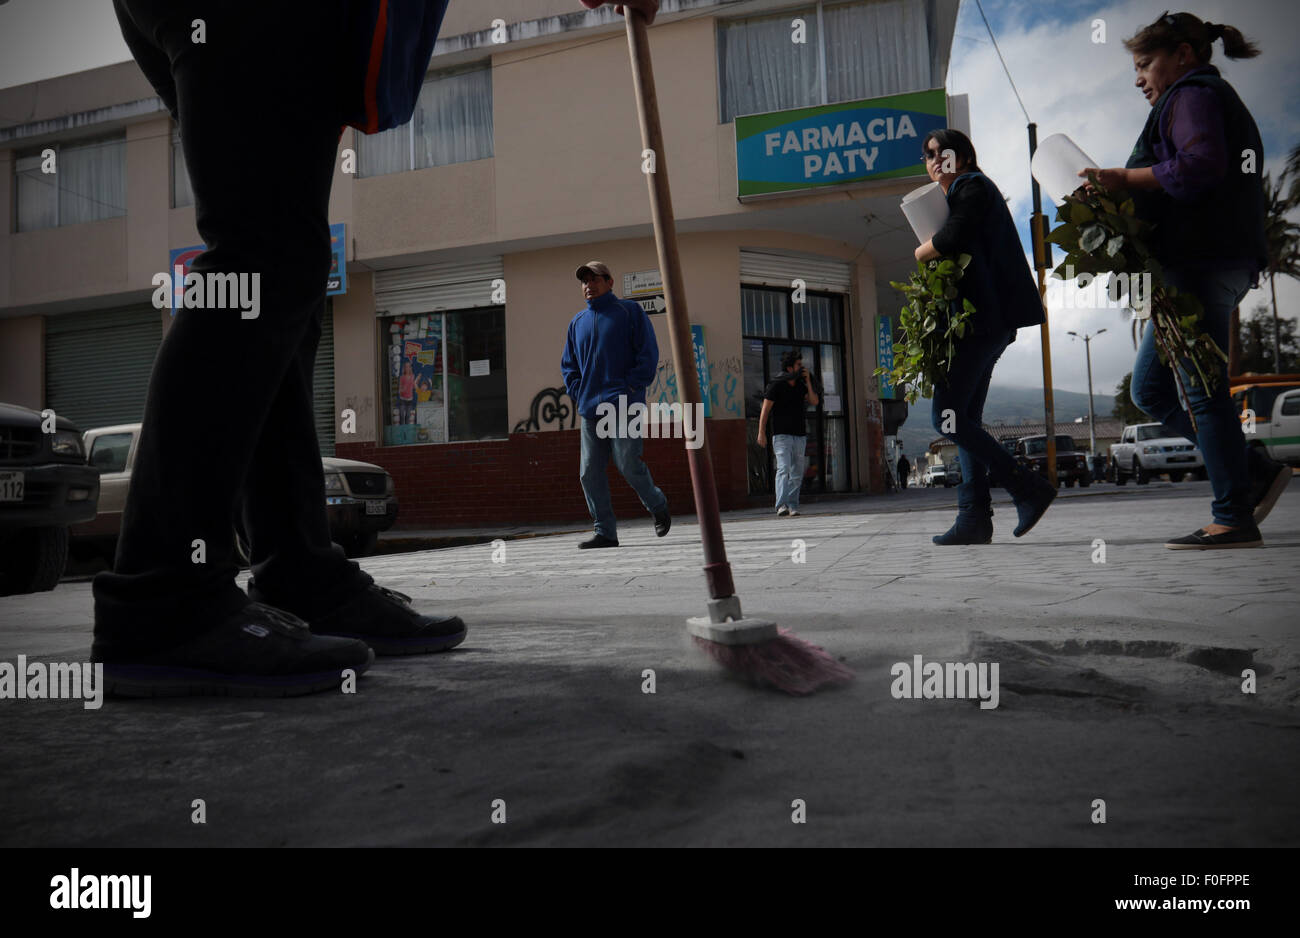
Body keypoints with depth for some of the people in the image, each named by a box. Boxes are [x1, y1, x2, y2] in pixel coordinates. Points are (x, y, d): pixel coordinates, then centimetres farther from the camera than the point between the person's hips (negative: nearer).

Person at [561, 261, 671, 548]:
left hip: (624, 405, -5)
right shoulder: (577, 322, 18)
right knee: (590, 472, 0)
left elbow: (649, 353, -1)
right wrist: (579, 394, 7)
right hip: (590, 411, 5)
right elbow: (568, 365, 24)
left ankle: (658, 506, 17)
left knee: (628, 465, -11)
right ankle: (605, 532, 8)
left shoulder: (630, 311, 4)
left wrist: (630, 388, -9)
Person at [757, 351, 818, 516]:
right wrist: (761, 433, -13)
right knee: (784, 468, -19)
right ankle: (781, 505, -25)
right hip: (782, 435, -6)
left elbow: (814, 402, 4)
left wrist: (808, 381, -3)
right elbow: (765, 410, -7)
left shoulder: (800, 385, 12)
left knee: (797, 473, 5)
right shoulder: (776, 385, -6)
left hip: (800, 435, 6)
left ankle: (793, 506, 11)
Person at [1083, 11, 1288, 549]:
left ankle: (1235, 520, -6)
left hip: (1201, 261, -11)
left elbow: (1202, 165, -20)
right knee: (1150, 389, 10)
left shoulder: (1193, 94, -2)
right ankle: (1254, 474, 10)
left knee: (1202, 390, -10)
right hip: (1206, 264, 11)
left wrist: (1124, 178, -13)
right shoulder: (1216, 97, 29)